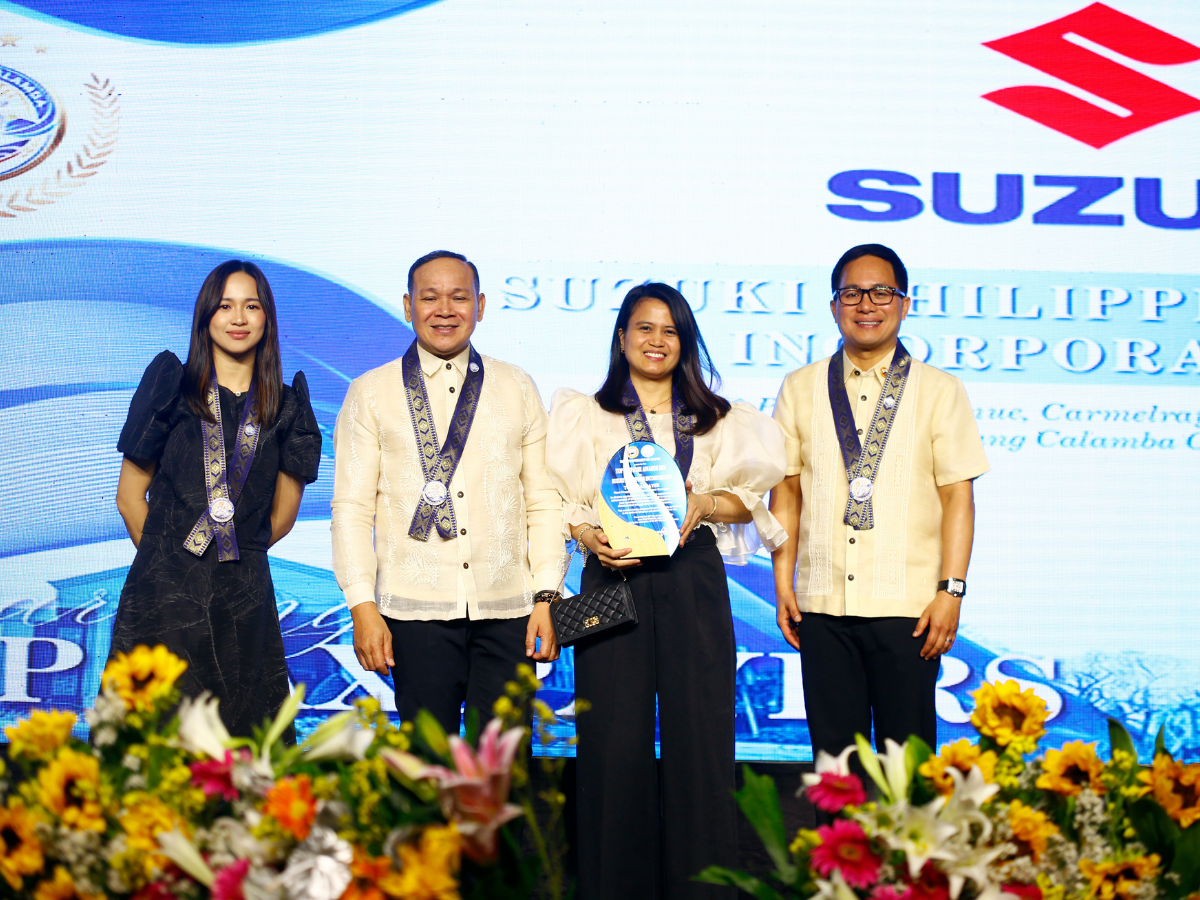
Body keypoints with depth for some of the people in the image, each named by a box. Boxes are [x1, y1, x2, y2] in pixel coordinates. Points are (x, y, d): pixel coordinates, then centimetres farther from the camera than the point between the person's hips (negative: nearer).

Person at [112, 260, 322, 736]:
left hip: (245, 595, 2)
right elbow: (130, 495, 7)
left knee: (244, 731, 2)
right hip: (165, 592, -1)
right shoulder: (173, 387, 3)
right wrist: (165, 559, 9)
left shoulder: (284, 406, 8)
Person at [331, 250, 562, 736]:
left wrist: (546, 597, 2)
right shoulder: (370, 394, 8)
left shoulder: (517, 388, 13)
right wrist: (362, 605, -6)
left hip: (507, 607, 1)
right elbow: (351, 507, 3)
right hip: (417, 610, -1)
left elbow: (543, 499, 10)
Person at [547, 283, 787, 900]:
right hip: (614, 576, -1)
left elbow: (749, 498, 12)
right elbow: (562, 501, 7)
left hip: (692, 582, 1)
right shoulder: (585, 414, 12)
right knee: (615, 737, -3)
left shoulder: (716, 420, 15)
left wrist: (705, 504, -7)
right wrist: (588, 535, -12)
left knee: (699, 730, -3)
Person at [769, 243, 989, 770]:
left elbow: (957, 494, 0)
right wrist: (783, 583, 5)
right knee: (833, 752, 6)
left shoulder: (939, 391, 5)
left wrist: (951, 589, -8)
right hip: (822, 604, 2)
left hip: (908, 607, -2)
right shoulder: (800, 389, 11)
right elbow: (786, 488, 11)